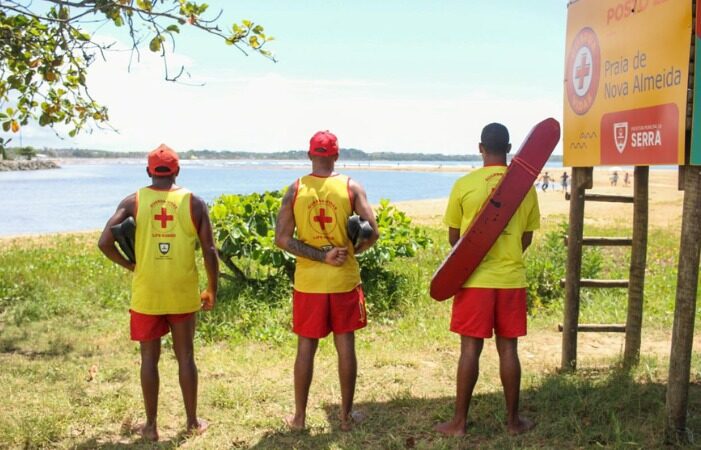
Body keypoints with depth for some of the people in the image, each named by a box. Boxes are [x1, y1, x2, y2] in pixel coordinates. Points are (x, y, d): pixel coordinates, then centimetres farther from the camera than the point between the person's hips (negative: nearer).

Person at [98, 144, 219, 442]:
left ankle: (151, 426, 19)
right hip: (183, 292, 0)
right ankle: (192, 421, 23)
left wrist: (129, 265, 7)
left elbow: (105, 243, -10)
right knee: (185, 355, 13)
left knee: (149, 357, 11)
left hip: (146, 293, 0)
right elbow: (209, 251, -3)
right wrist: (212, 290, 8)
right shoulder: (193, 201, -1)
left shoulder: (133, 201, -2)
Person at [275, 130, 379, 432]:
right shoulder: (351, 187, -5)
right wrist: (350, 252, 7)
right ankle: (346, 415, 19)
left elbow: (281, 239, -10)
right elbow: (372, 233, -10)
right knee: (345, 346, 10)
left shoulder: (295, 190, -2)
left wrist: (322, 257, -11)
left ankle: (299, 417, 19)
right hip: (345, 280, -1)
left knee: (306, 347, 10)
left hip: (308, 282, 1)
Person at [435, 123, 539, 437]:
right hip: (512, 279, 2)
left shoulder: (464, 184, -7)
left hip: (474, 279, -2)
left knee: (470, 349, 4)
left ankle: (459, 421, 11)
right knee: (508, 349, 10)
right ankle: (513, 419, 20)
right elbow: (527, 238, 9)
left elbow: (453, 238, 1)